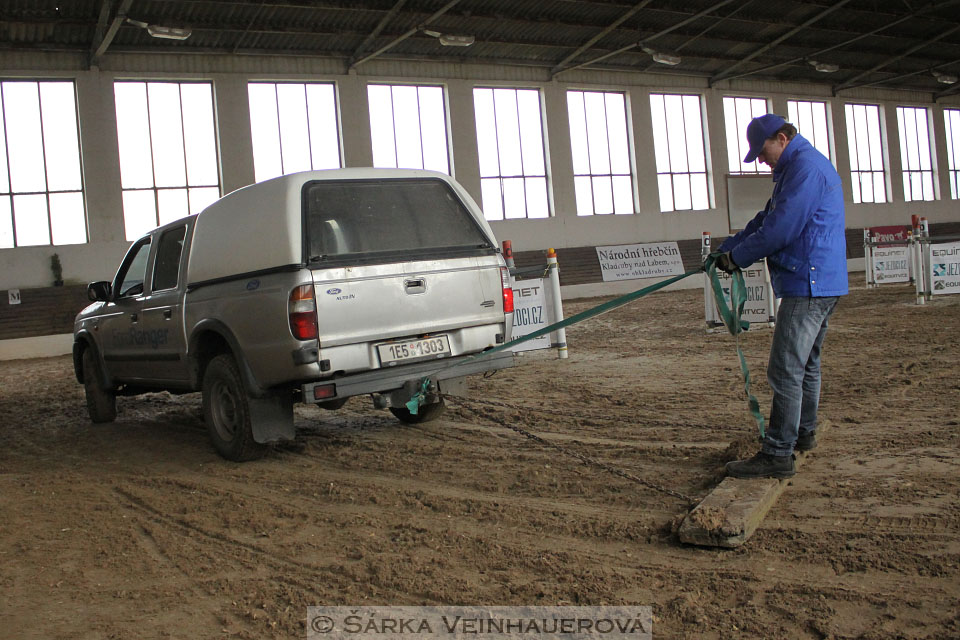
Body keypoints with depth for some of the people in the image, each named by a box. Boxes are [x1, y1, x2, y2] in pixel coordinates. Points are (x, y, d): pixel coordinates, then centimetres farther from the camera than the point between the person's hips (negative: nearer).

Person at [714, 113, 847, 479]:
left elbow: (779, 229, -20)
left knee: (785, 370, -11)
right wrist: (728, 248, 11)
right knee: (806, 363, 21)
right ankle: (803, 433, 34)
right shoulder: (798, 167, 20)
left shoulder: (805, 167, -15)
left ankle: (778, 455, -8)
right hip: (822, 283, 11)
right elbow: (767, 219, 22)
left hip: (808, 285, -11)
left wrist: (738, 257, -7)